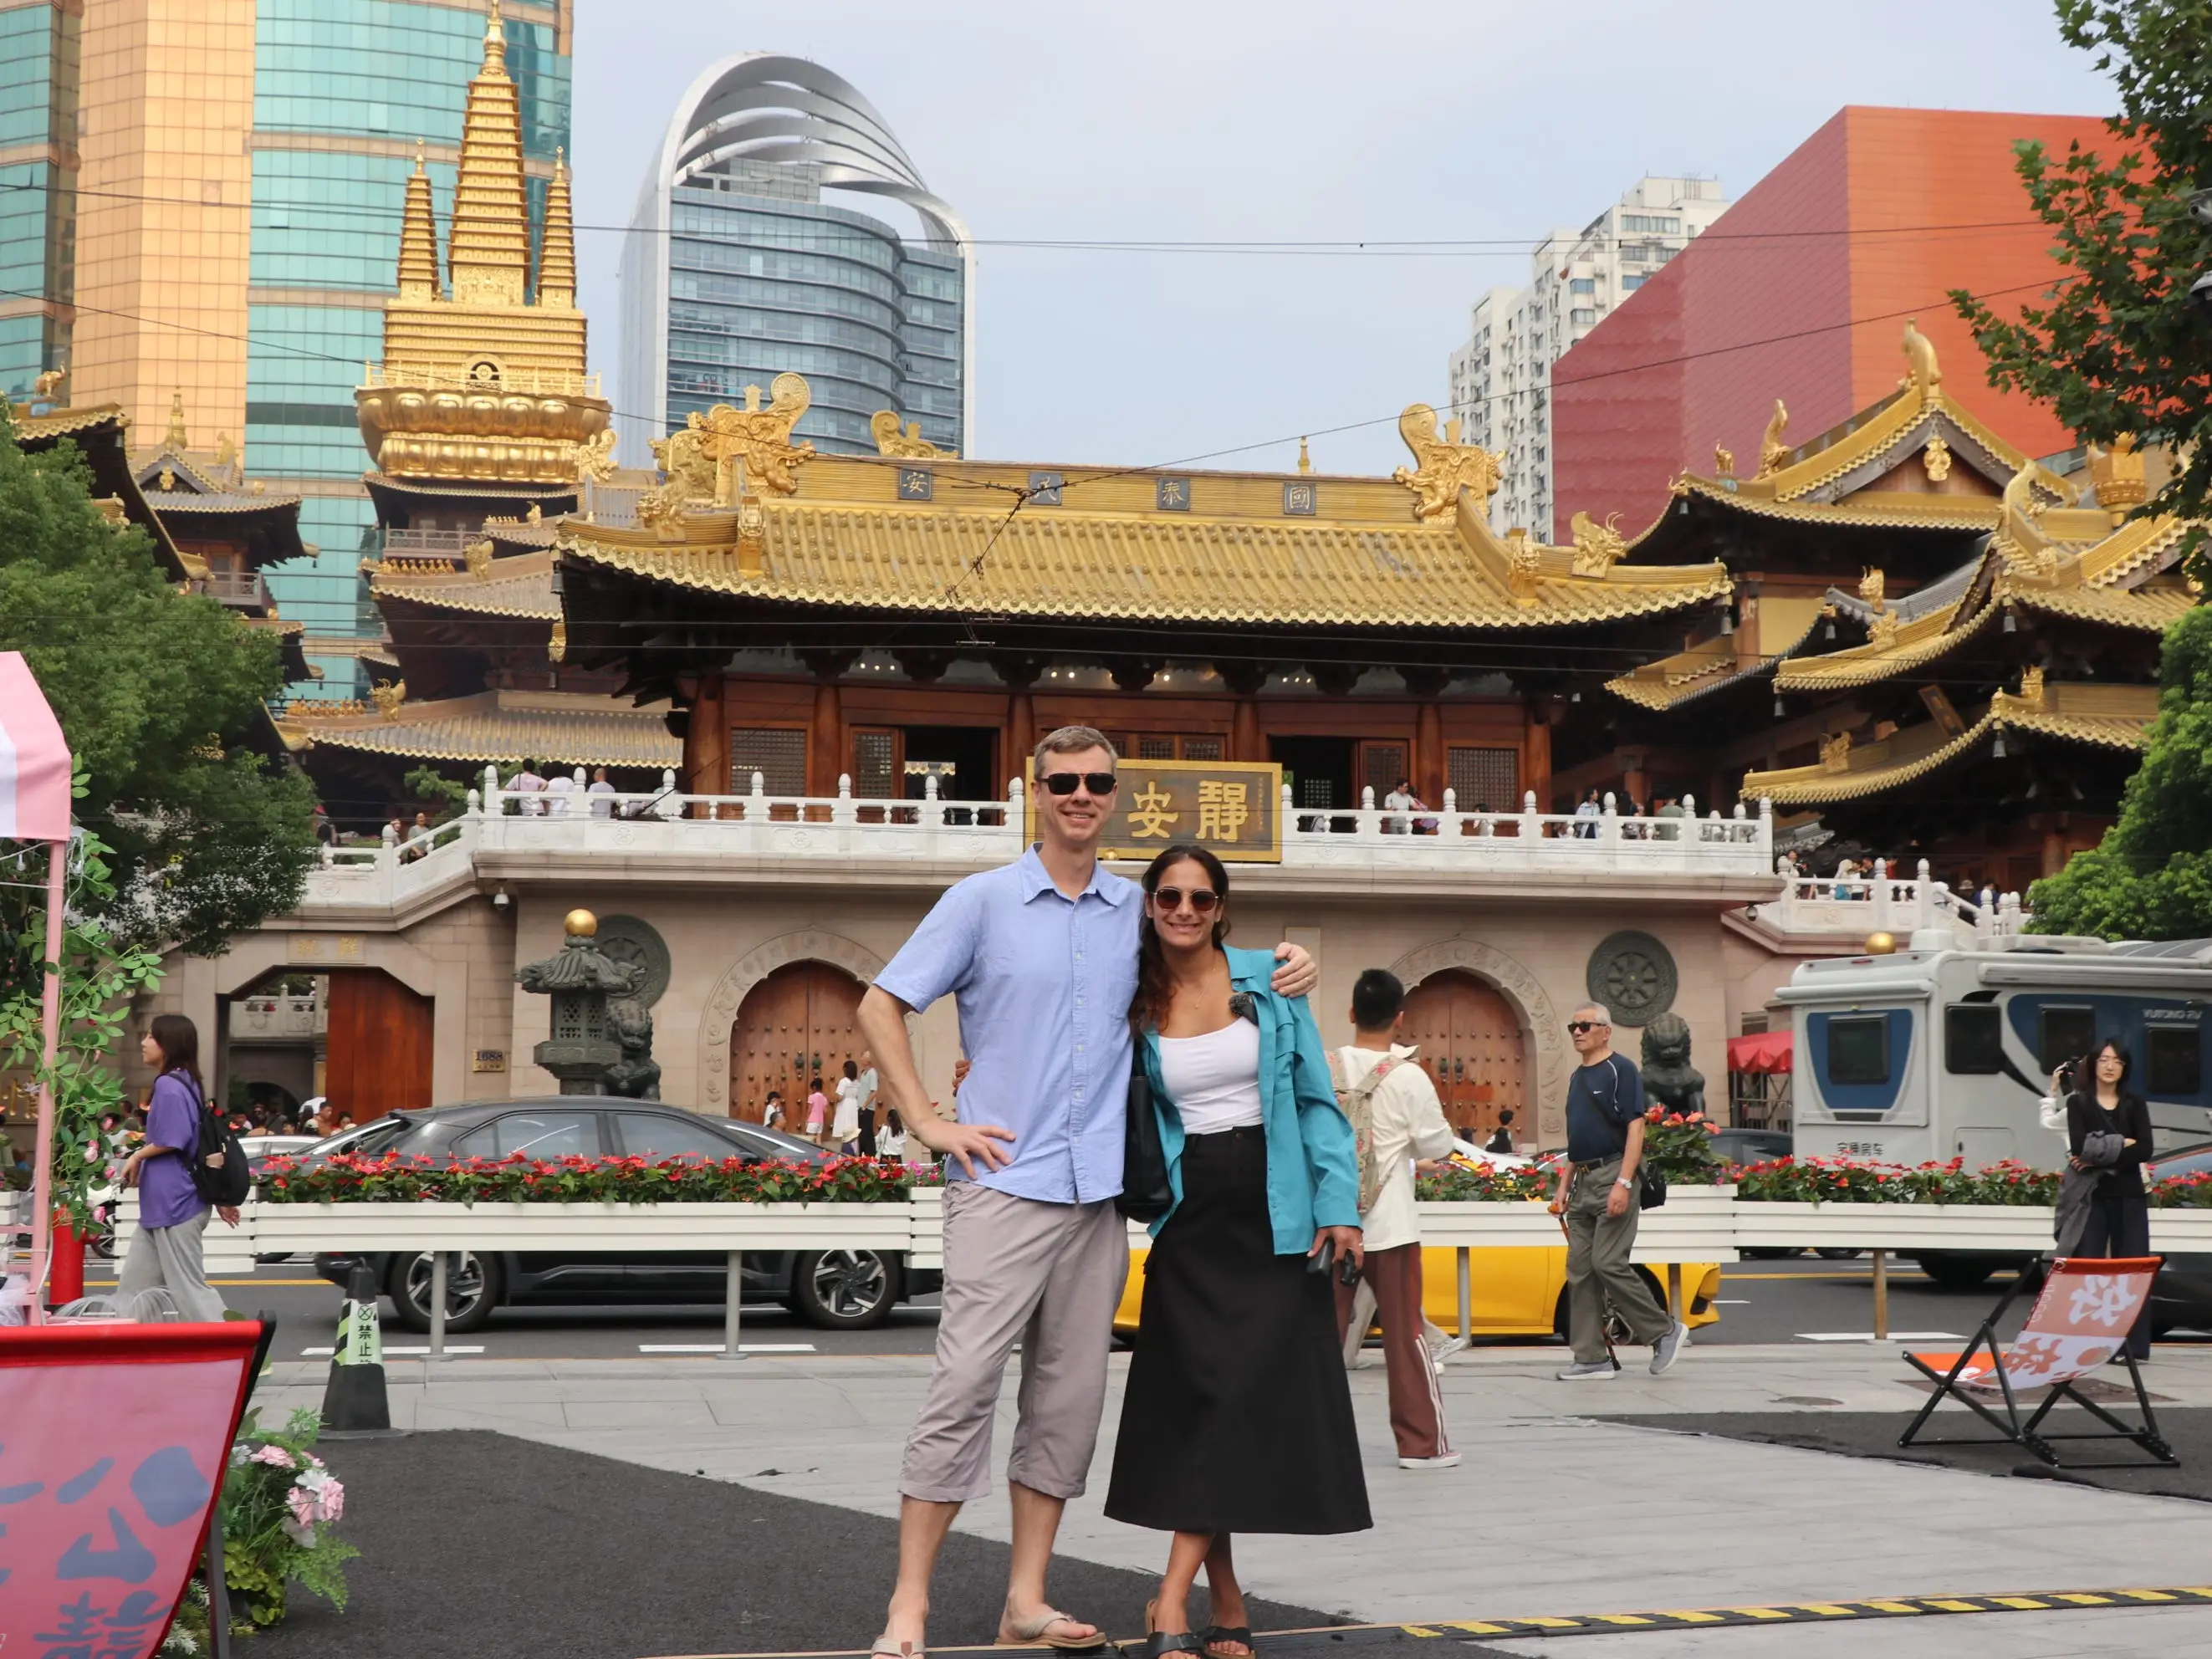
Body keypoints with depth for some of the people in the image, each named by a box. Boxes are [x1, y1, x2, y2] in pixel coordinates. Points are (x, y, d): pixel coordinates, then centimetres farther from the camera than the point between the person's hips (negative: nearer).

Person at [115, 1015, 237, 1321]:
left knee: (189, 1286, -5)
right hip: (164, 1203, 10)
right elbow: (205, 1147, 17)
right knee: (134, 1284, 14)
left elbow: (172, 1141, -22)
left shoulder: (169, 1085, -15)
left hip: (173, 1203, -10)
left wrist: (137, 1157, -4)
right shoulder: (187, 1083, 15)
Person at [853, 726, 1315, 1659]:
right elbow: (880, 1008, 3)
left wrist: (1286, 972, 3)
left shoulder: (1139, 910, 11)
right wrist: (928, 1124, -5)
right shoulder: (983, 901, 1)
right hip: (1002, 1183, -4)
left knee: (1069, 1397, 6)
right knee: (964, 1384, -10)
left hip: (1098, 1191, 4)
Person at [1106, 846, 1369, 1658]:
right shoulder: (1133, 1004, 5)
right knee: (1203, 1397, -4)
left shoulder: (1269, 981, 3)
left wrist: (1338, 1204, -4)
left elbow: (1315, 1096, 4)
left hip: (1275, 1217, -1)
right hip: (1191, 1219, 1)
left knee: (1250, 1396, -8)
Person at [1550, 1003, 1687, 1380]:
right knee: (1579, 1271, 4)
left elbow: (1635, 1129, -14)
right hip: (1582, 1183, 9)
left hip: (1612, 1178, -9)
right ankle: (1591, 1358, 7)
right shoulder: (1577, 1077, 18)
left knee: (1607, 1263, -14)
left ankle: (1664, 1330, 1)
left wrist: (1623, 1183, -22)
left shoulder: (1620, 1071, -7)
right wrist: (1563, 1186, 18)